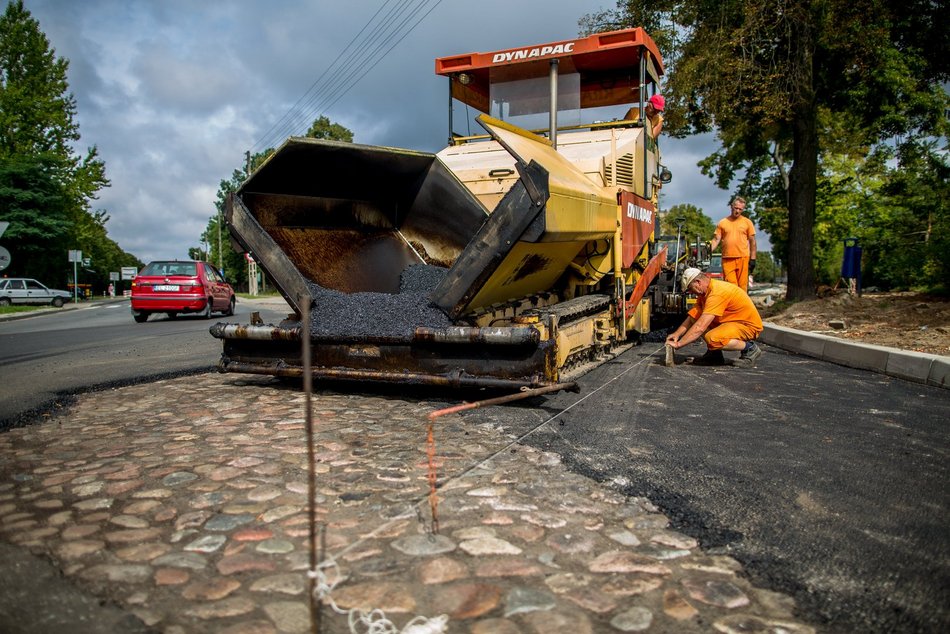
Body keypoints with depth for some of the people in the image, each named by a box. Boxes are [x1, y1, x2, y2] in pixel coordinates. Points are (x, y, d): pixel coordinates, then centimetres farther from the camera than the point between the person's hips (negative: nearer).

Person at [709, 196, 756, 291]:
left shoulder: (747, 222, 9)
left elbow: (752, 241, 10)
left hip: (742, 258, -1)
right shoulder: (722, 222, 11)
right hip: (727, 259, 1)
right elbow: (716, 239, 8)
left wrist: (752, 259, 3)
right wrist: (710, 249, -11)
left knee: (742, 286, -2)